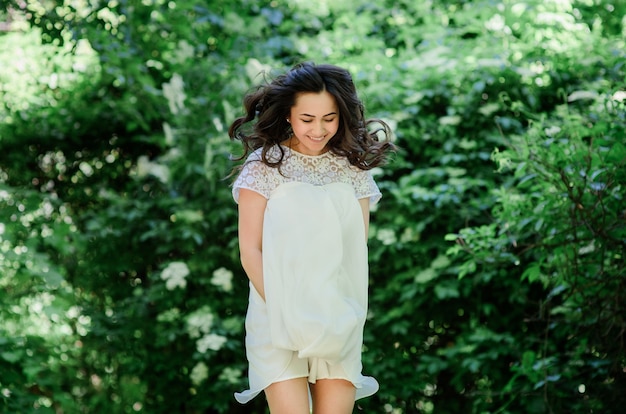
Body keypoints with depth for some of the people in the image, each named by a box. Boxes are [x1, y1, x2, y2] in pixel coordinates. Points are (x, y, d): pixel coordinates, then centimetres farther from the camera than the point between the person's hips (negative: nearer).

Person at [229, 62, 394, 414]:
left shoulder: (353, 168, 7)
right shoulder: (265, 164, -1)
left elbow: (358, 249, 7)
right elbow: (250, 250, -3)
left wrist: (342, 316, -6)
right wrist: (283, 311, -13)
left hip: (338, 324, 3)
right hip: (278, 316, -2)